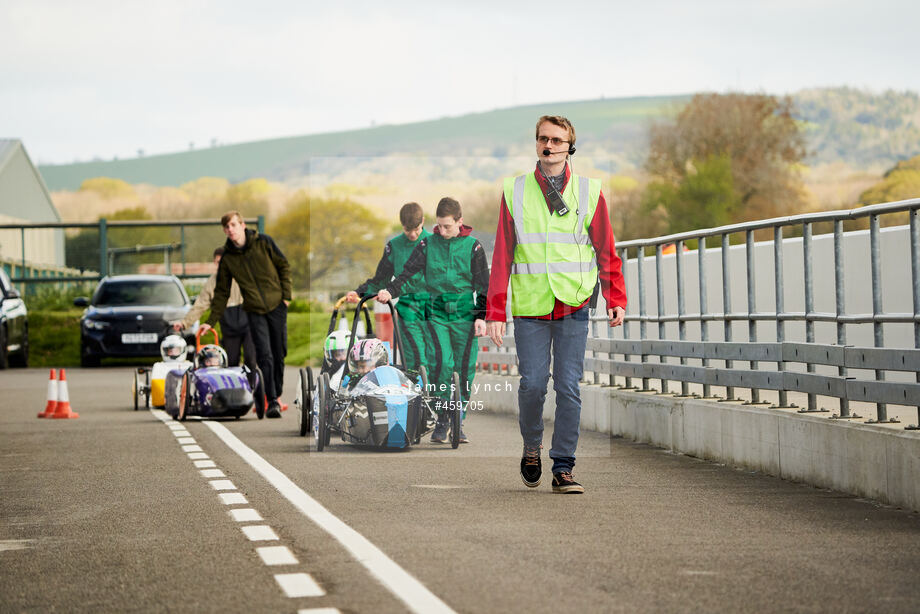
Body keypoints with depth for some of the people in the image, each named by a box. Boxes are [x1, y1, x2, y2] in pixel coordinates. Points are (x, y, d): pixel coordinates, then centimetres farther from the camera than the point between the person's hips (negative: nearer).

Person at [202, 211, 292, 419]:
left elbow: (284, 267, 7)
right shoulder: (227, 258, 1)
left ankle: (277, 394, 22)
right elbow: (222, 292, 8)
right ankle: (272, 401, -13)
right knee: (264, 356, -13)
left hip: (277, 306, 0)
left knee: (279, 354, 5)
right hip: (254, 311, 0)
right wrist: (211, 321, 4)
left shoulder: (263, 242, -3)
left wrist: (286, 295, -2)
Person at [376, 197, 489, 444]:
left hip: (464, 314, 0)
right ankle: (442, 420, -10)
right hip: (436, 313, 0)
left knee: (465, 367, 0)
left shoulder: (473, 247, 3)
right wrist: (390, 291, -13)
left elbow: (484, 285, 6)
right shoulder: (428, 244, 5)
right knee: (442, 361, -18)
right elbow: (408, 273, 4)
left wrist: (481, 316, -1)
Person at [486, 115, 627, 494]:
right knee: (533, 383, -8)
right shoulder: (515, 192, 5)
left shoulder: (589, 192, 5)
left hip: (573, 307, 0)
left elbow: (605, 250, 8)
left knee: (569, 387, -4)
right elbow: (502, 256, 5)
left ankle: (563, 469, 2)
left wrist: (615, 300, -2)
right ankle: (532, 447, 20)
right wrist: (495, 312, 0)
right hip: (530, 309, 0)